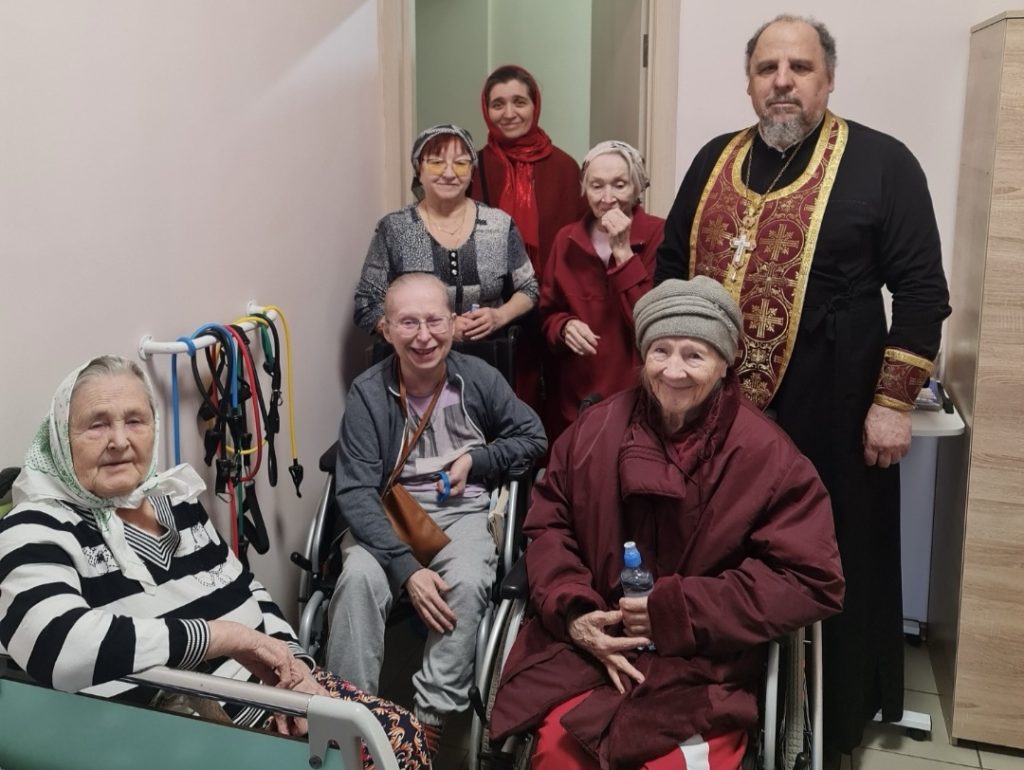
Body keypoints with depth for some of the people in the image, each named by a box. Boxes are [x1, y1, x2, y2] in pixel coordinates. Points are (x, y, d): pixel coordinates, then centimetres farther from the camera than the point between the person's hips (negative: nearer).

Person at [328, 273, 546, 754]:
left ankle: (430, 720, -18)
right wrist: (405, 567, -27)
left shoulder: (478, 379, -4)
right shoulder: (368, 393, -11)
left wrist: (476, 459, -8)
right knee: (359, 577, -31)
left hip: (462, 511, 1)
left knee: (466, 583, -30)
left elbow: (534, 437, 11)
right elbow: (355, 493, -15)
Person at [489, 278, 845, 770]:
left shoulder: (766, 455, -6)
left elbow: (812, 580, -8)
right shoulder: (595, 429, 3)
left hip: (705, 665, -1)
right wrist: (572, 612, -9)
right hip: (588, 643, 2)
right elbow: (548, 526, 10)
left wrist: (679, 613, -13)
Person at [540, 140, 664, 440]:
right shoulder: (567, 239, 6)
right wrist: (565, 327, -12)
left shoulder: (660, 236, -8)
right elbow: (547, 314, 11)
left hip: (638, 395, -3)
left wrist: (623, 252, -19)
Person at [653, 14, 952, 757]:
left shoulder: (882, 162, -4)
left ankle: (829, 719, 28)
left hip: (828, 412, -4)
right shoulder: (715, 160, 10)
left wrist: (894, 401, -12)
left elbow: (922, 290, -7)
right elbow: (670, 265, 17)